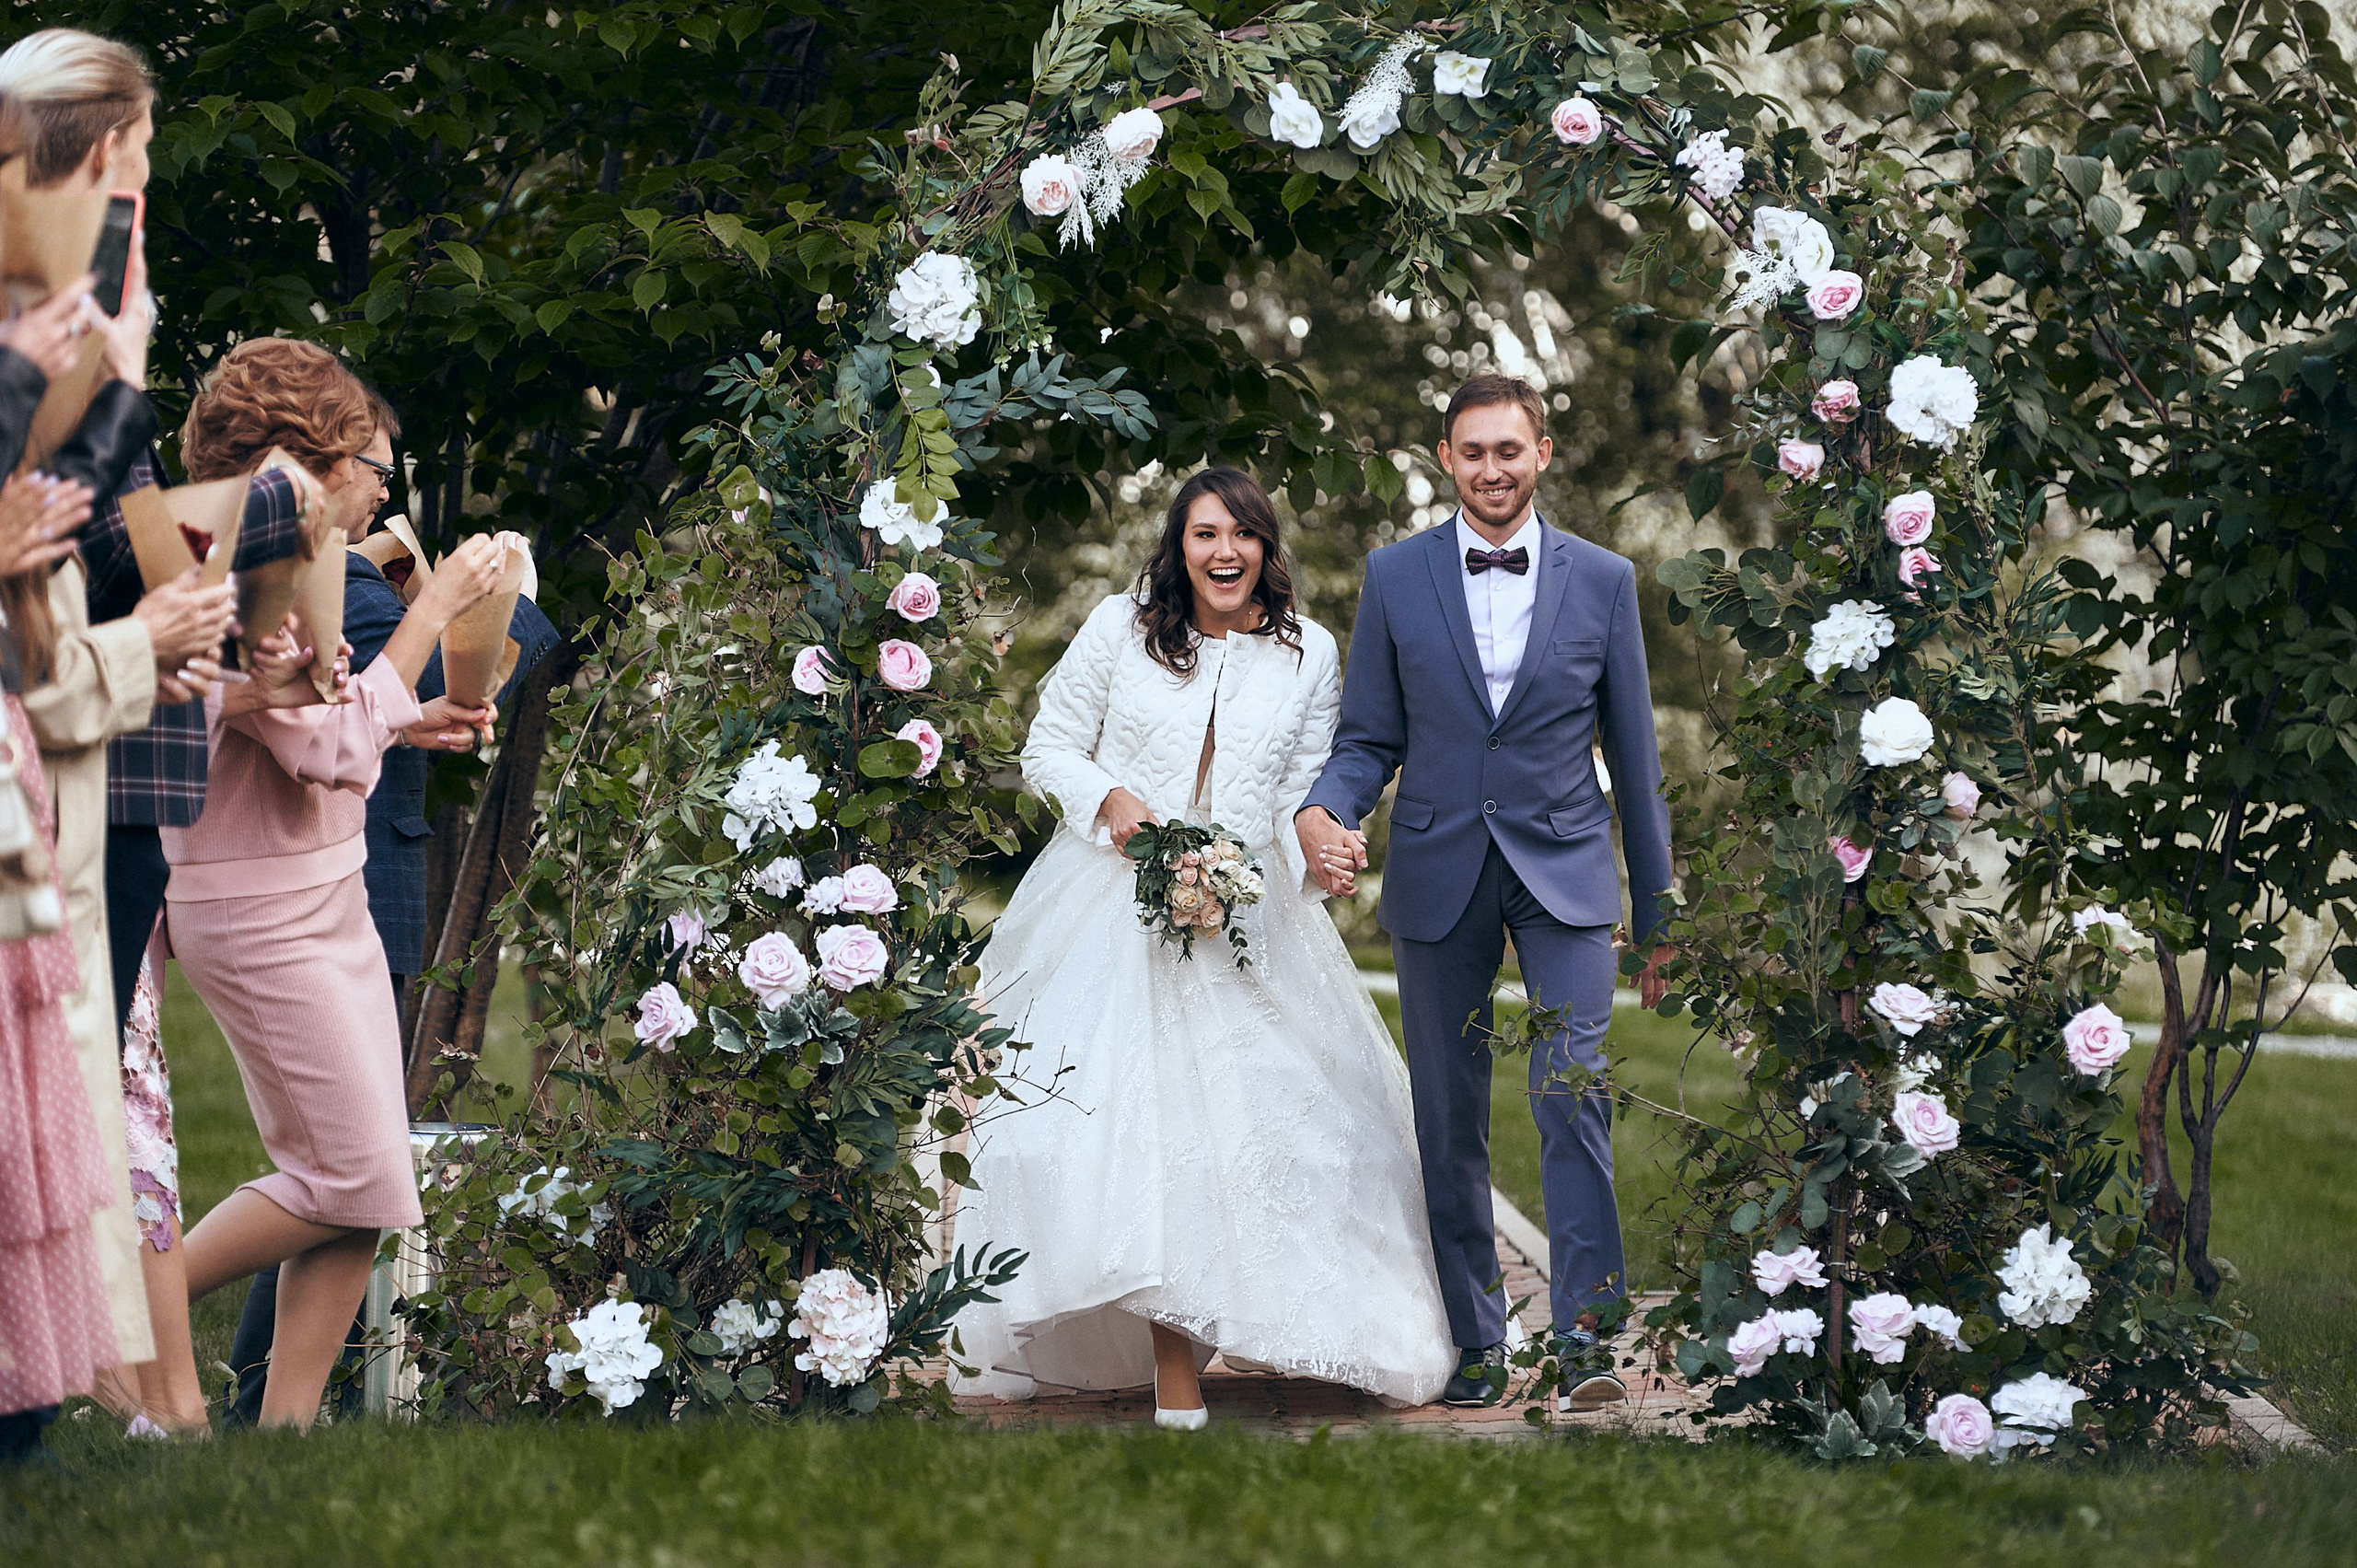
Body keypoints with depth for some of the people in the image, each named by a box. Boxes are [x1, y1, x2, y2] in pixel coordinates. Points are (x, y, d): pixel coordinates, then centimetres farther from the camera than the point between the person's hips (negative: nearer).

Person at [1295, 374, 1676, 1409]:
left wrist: (1656, 910, 9)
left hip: (1563, 872, -1)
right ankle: (1473, 1341, 15)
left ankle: (1584, 1335, -13)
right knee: (1449, 1119, 5)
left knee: (1573, 1091, -15)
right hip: (1438, 876, 1)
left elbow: (1633, 752, 7)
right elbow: (1370, 739, 6)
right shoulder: (1395, 577, 4)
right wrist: (1323, 811, -16)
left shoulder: (1603, 580, 3)